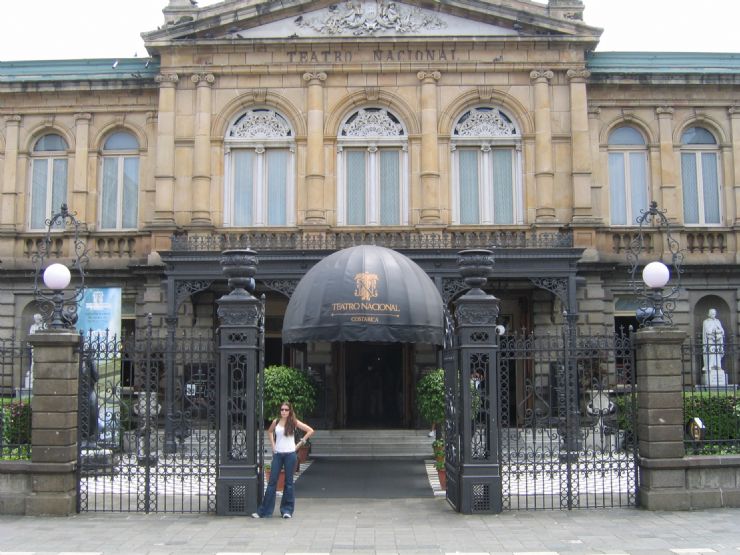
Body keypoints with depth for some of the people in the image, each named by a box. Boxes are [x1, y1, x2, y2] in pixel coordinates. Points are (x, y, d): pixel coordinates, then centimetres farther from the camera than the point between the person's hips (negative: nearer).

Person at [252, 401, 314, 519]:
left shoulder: (294, 422, -3)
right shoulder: (276, 422, 4)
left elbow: (310, 431, -1)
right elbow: (270, 431, 25)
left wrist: (301, 443, -2)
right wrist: (273, 444, 12)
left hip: (290, 454, -2)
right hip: (277, 454, 2)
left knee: (288, 482, 4)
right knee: (272, 481, 2)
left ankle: (287, 510, 12)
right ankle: (264, 511, 4)